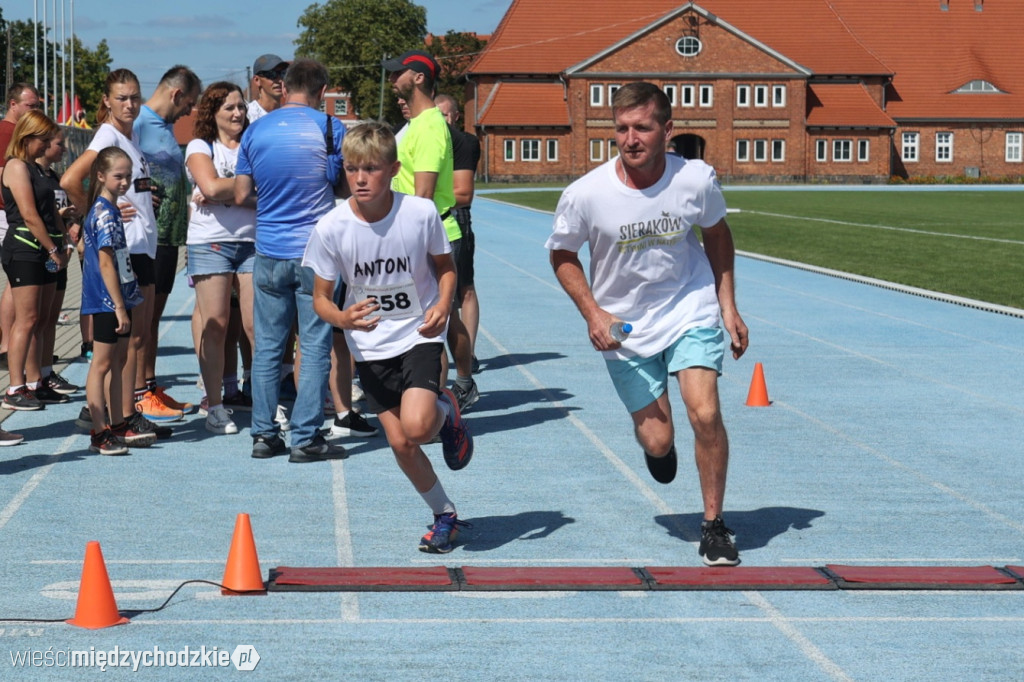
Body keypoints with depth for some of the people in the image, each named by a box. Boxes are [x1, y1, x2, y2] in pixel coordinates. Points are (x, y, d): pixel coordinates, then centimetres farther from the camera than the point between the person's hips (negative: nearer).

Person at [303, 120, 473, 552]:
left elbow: (445, 266, 2)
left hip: (419, 335, -2)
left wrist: (443, 306, -17)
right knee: (399, 444, 2)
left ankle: (446, 412, 14)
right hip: (370, 346, 2)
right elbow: (321, 298, -6)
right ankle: (446, 515, 25)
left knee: (416, 428, -23)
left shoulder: (421, 213, -16)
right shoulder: (331, 228, -15)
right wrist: (344, 318, -28)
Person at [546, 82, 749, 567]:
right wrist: (593, 313, -13)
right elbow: (562, 254, -1)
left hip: (691, 311, 0)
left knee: (704, 413, -18)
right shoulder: (585, 194, -19)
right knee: (657, 441, 2)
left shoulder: (697, 179, -15)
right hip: (625, 327, 0)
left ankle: (713, 526, 2)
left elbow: (716, 234, 6)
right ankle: (656, 447, 44)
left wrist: (728, 306, 4)